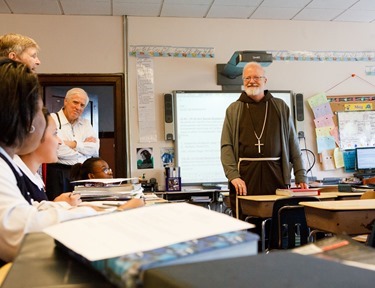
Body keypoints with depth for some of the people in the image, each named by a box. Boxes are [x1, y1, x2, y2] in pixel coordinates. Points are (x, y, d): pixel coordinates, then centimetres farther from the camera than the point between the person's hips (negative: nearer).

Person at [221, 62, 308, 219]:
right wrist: (233, 175, -11)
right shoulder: (233, 110, 10)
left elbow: (293, 143, 13)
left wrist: (300, 175, 7)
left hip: (275, 174, 1)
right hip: (245, 174, -1)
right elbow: (226, 146, 3)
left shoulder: (280, 107, 14)